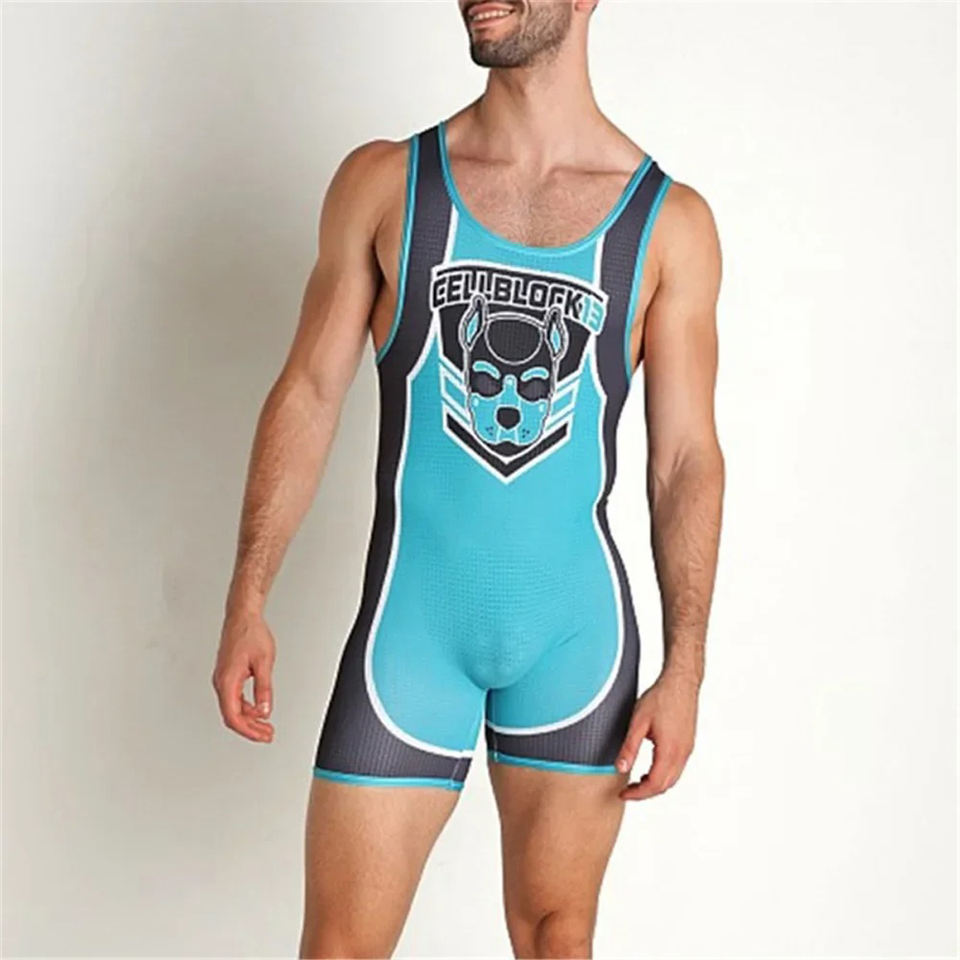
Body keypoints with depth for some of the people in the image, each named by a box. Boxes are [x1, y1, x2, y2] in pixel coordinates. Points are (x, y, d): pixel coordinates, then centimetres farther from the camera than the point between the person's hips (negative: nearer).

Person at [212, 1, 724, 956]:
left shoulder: (670, 222, 0)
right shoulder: (384, 183, 2)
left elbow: (686, 457, 2)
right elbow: (308, 394, 4)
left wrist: (685, 665, -2)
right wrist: (247, 600, -2)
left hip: (577, 628, 0)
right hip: (411, 622, 0)